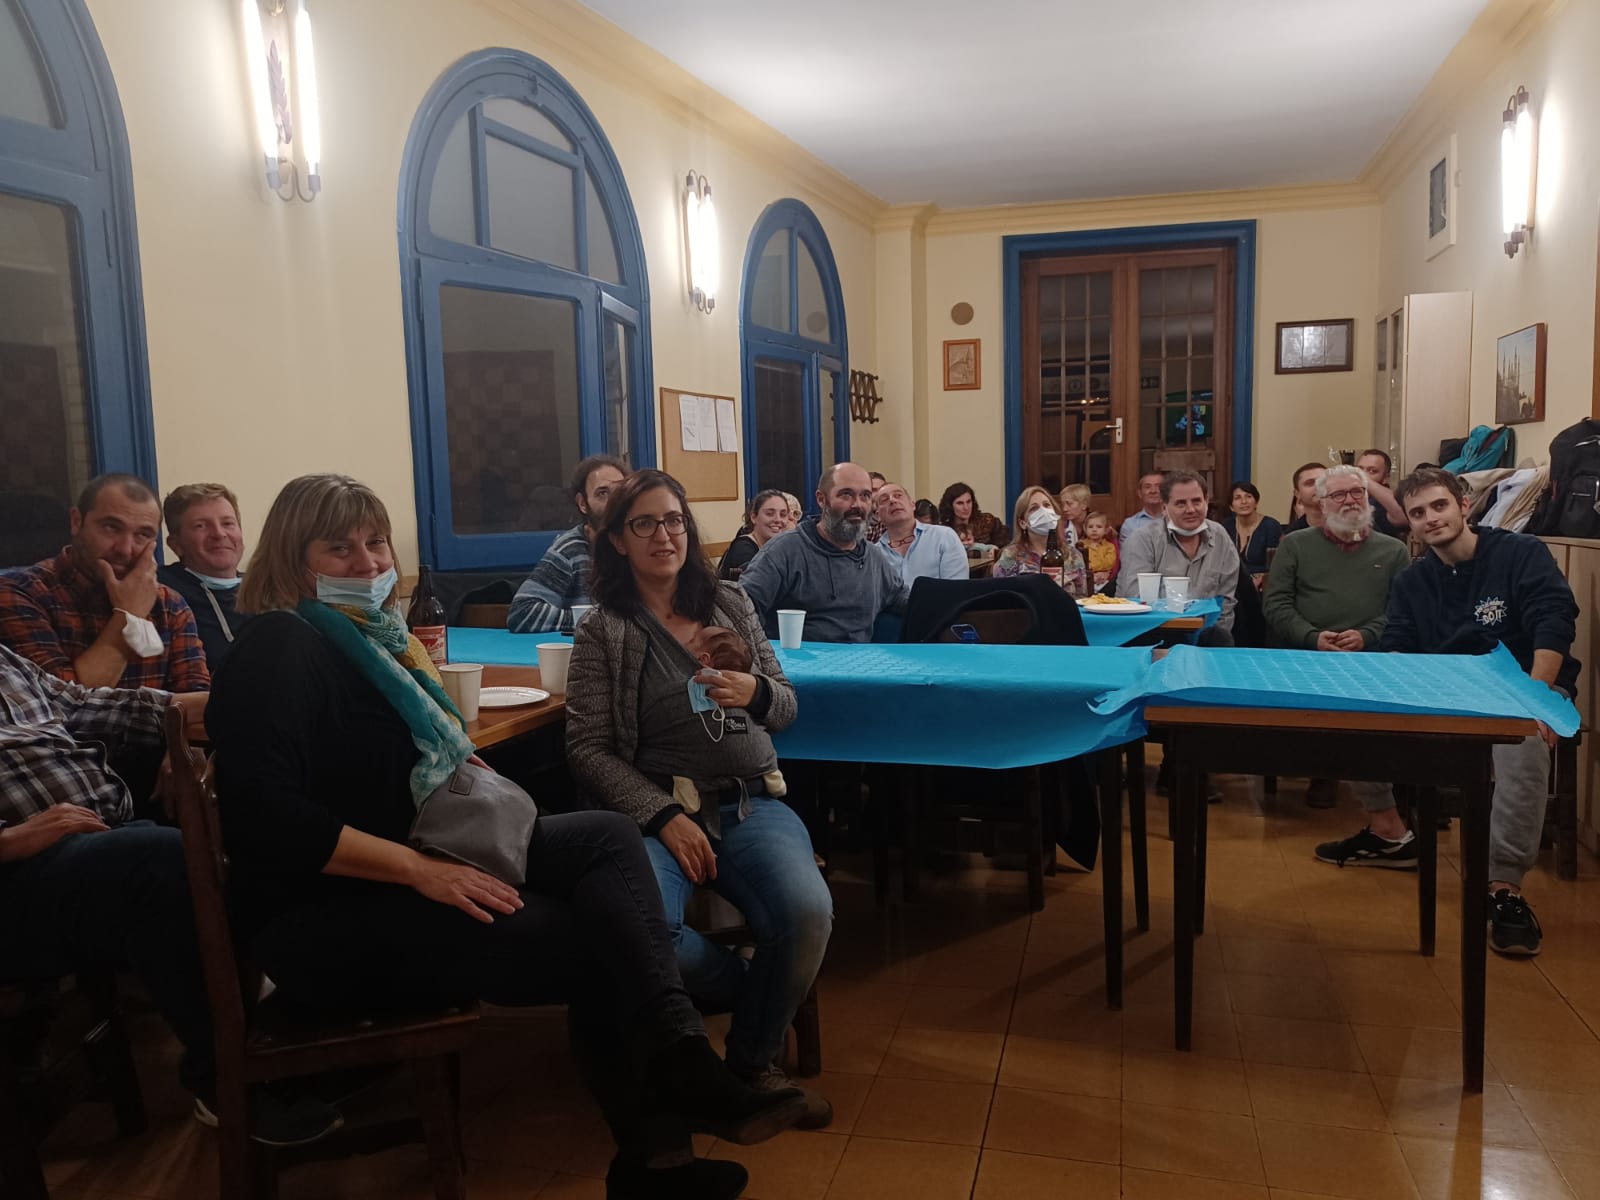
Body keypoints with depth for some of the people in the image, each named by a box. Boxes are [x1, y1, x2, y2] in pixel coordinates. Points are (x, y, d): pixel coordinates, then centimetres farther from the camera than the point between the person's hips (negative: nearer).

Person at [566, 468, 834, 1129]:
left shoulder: (730, 603, 14)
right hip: (656, 809, -2)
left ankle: (753, 1057, 5)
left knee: (808, 913, -28)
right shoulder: (602, 632, 3)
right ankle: (762, 999, 1)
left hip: (750, 804, 3)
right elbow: (587, 749, -3)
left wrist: (756, 693, -7)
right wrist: (665, 815, -14)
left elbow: (787, 706, 17)